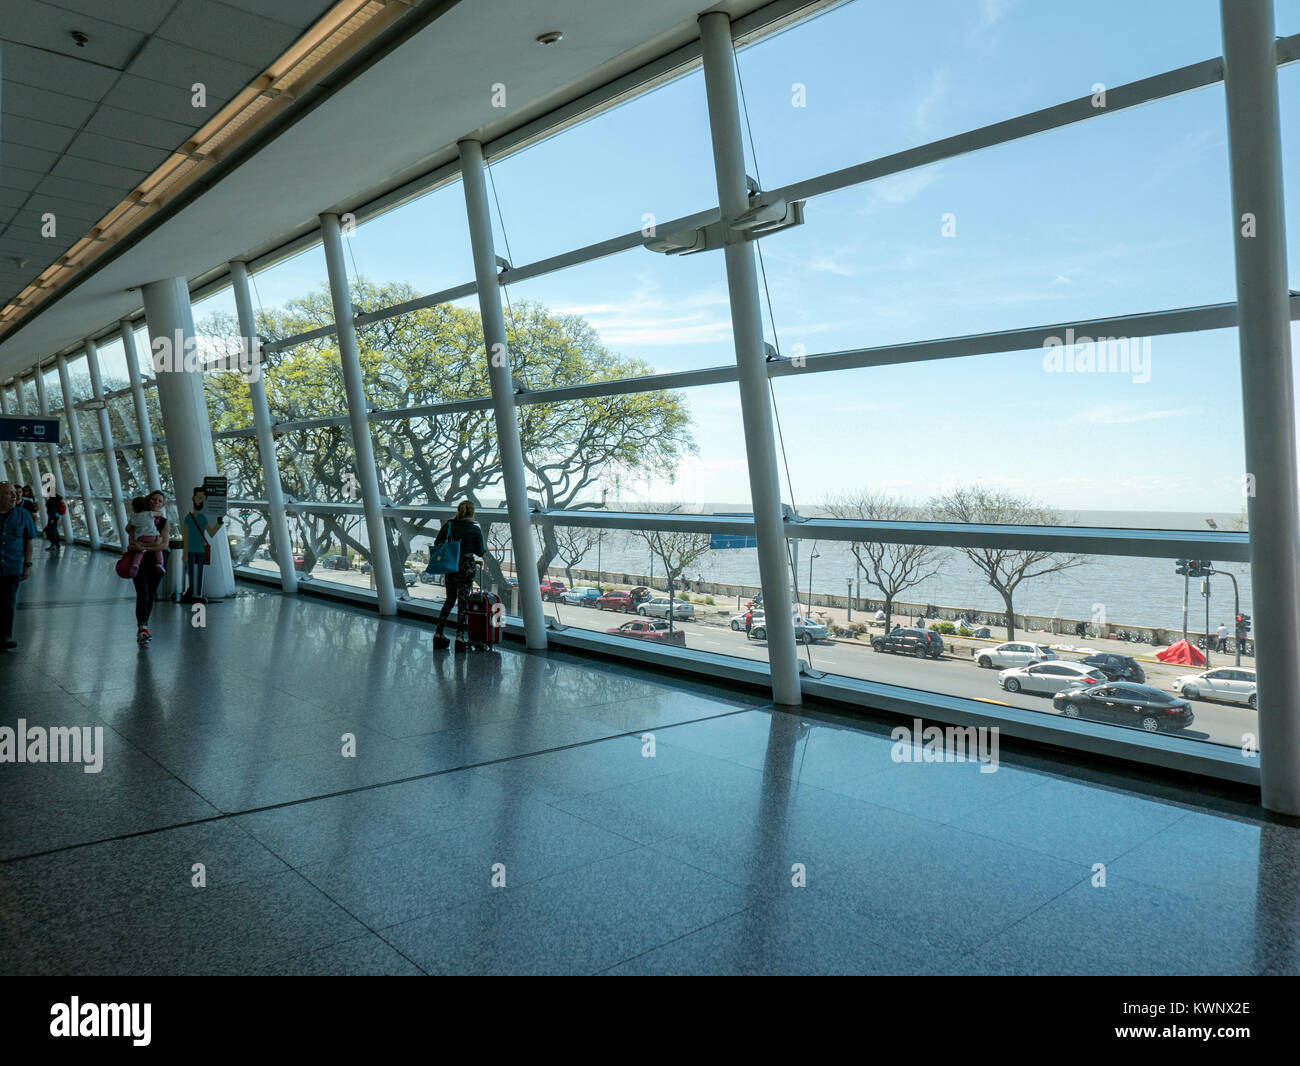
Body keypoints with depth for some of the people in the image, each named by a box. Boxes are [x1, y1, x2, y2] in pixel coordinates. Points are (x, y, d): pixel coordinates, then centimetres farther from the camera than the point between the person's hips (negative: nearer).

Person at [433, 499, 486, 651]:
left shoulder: (448, 525, -1)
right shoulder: (475, 530, -7)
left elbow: (436, 543, 2)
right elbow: (480, 552, -2)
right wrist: (485, 550, 19)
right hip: (467, 567, -3)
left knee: (450, 599, 17)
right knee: (463, 600, 3)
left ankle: (439, 633, 14)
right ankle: (460, 636, -3)